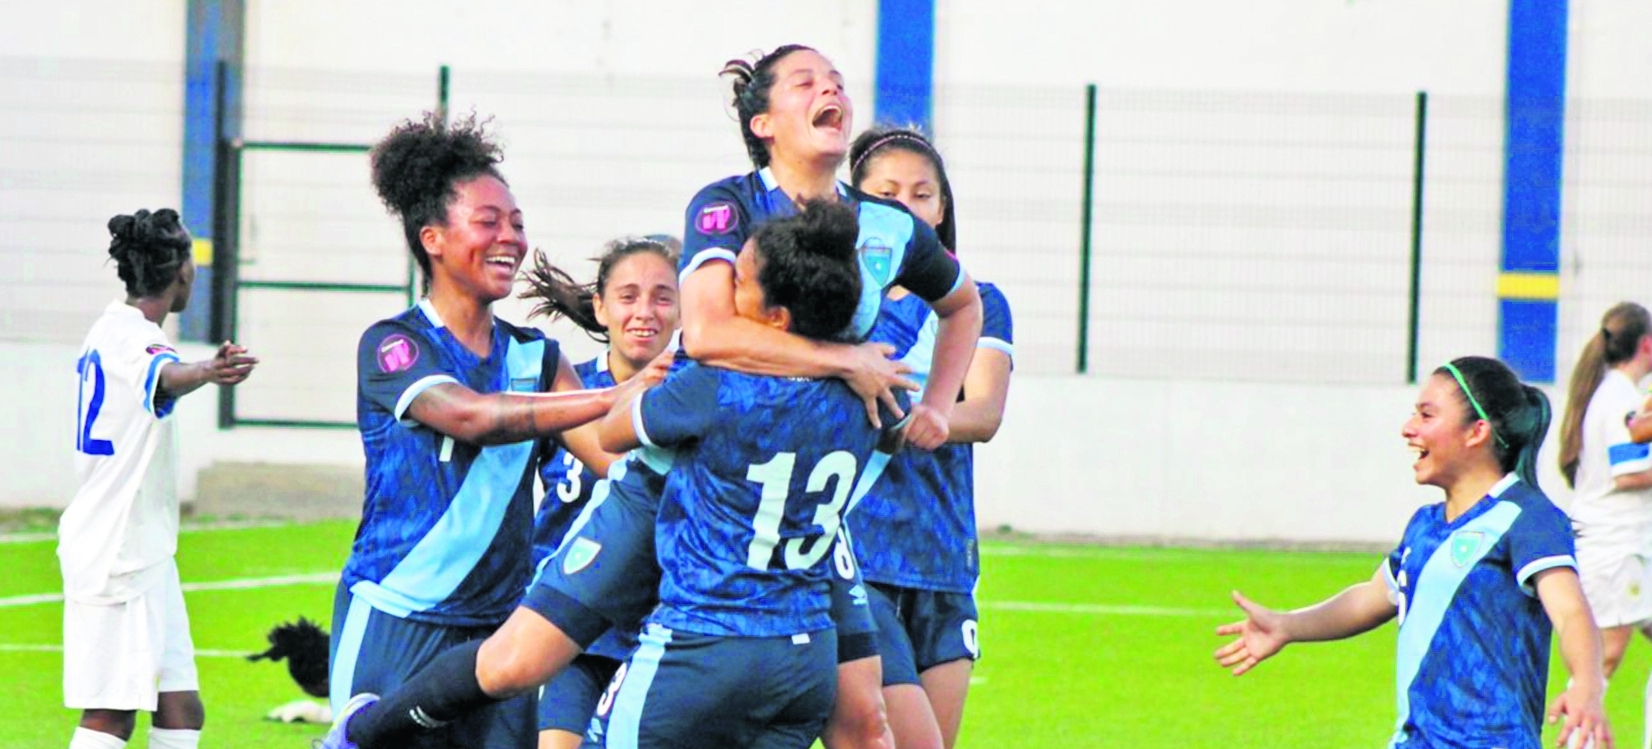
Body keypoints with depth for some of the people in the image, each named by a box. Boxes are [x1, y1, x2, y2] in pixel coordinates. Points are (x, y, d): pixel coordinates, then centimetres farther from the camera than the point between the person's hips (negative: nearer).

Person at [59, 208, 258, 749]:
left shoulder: (114, 331, 13)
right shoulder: (129, 335, -18)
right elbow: (164, 375, -42)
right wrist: (208, 373, -63)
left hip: (144, 555, 10)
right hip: (115, 554, -10)